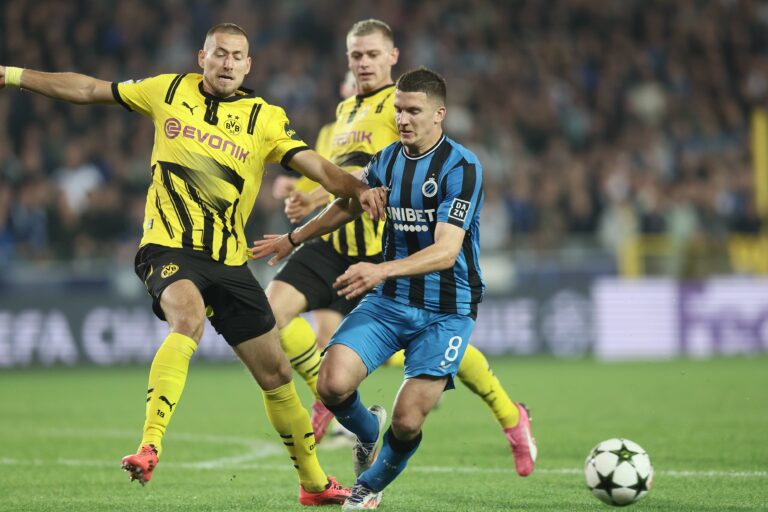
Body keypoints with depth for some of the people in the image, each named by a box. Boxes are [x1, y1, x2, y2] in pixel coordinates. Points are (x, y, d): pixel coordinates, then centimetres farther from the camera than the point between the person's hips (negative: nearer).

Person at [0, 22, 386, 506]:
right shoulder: (170, 90, 4)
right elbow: (88, 89, 14)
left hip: (230, 261, 2)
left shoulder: (266, 119, 1)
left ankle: (314, 482, 23)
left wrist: (359, 189, -29)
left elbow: (319, 167, -8)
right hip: (169, 248, -2)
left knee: (276, 372, 6)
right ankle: (149, 447, -40)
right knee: (189, 318, -35)